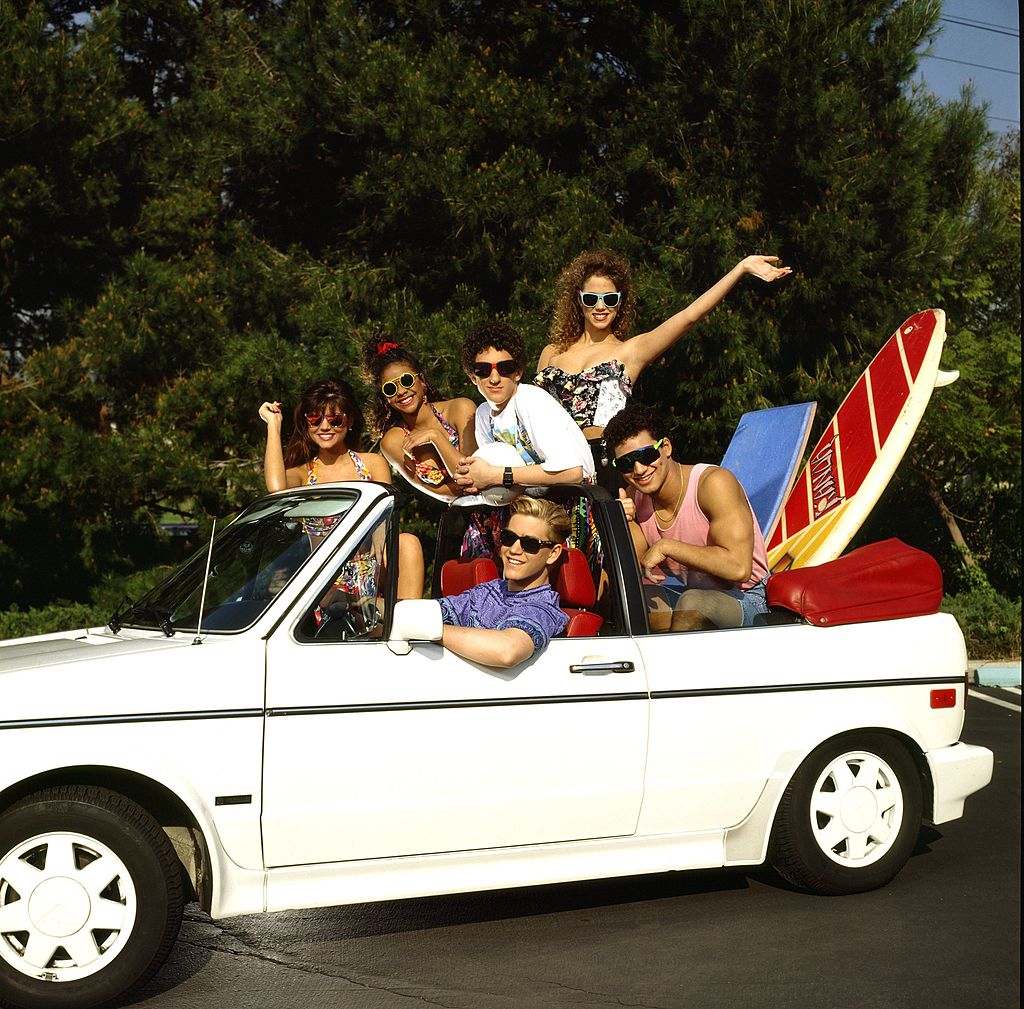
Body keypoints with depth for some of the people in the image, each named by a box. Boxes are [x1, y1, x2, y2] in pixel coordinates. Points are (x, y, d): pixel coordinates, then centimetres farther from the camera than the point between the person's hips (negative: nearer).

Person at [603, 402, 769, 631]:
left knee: (693, 603, -35)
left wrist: (665, 547, -26)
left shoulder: (712, 483, -20)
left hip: (742, 601, -5)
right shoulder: (634, 497, -1)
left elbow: (739, 568, -30)